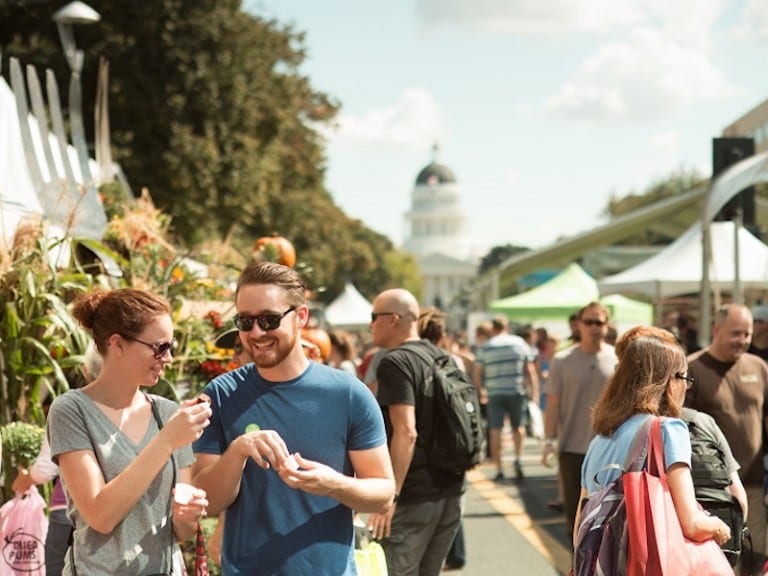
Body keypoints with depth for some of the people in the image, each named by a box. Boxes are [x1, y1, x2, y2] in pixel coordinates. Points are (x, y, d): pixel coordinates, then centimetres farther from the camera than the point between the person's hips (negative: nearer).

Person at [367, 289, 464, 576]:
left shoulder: (395, 362, -13)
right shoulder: (440, 357, 12)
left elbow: (406, 432, -22)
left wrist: (390, 496, -22)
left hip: (414, 495, -8)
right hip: (450, 489, 9)